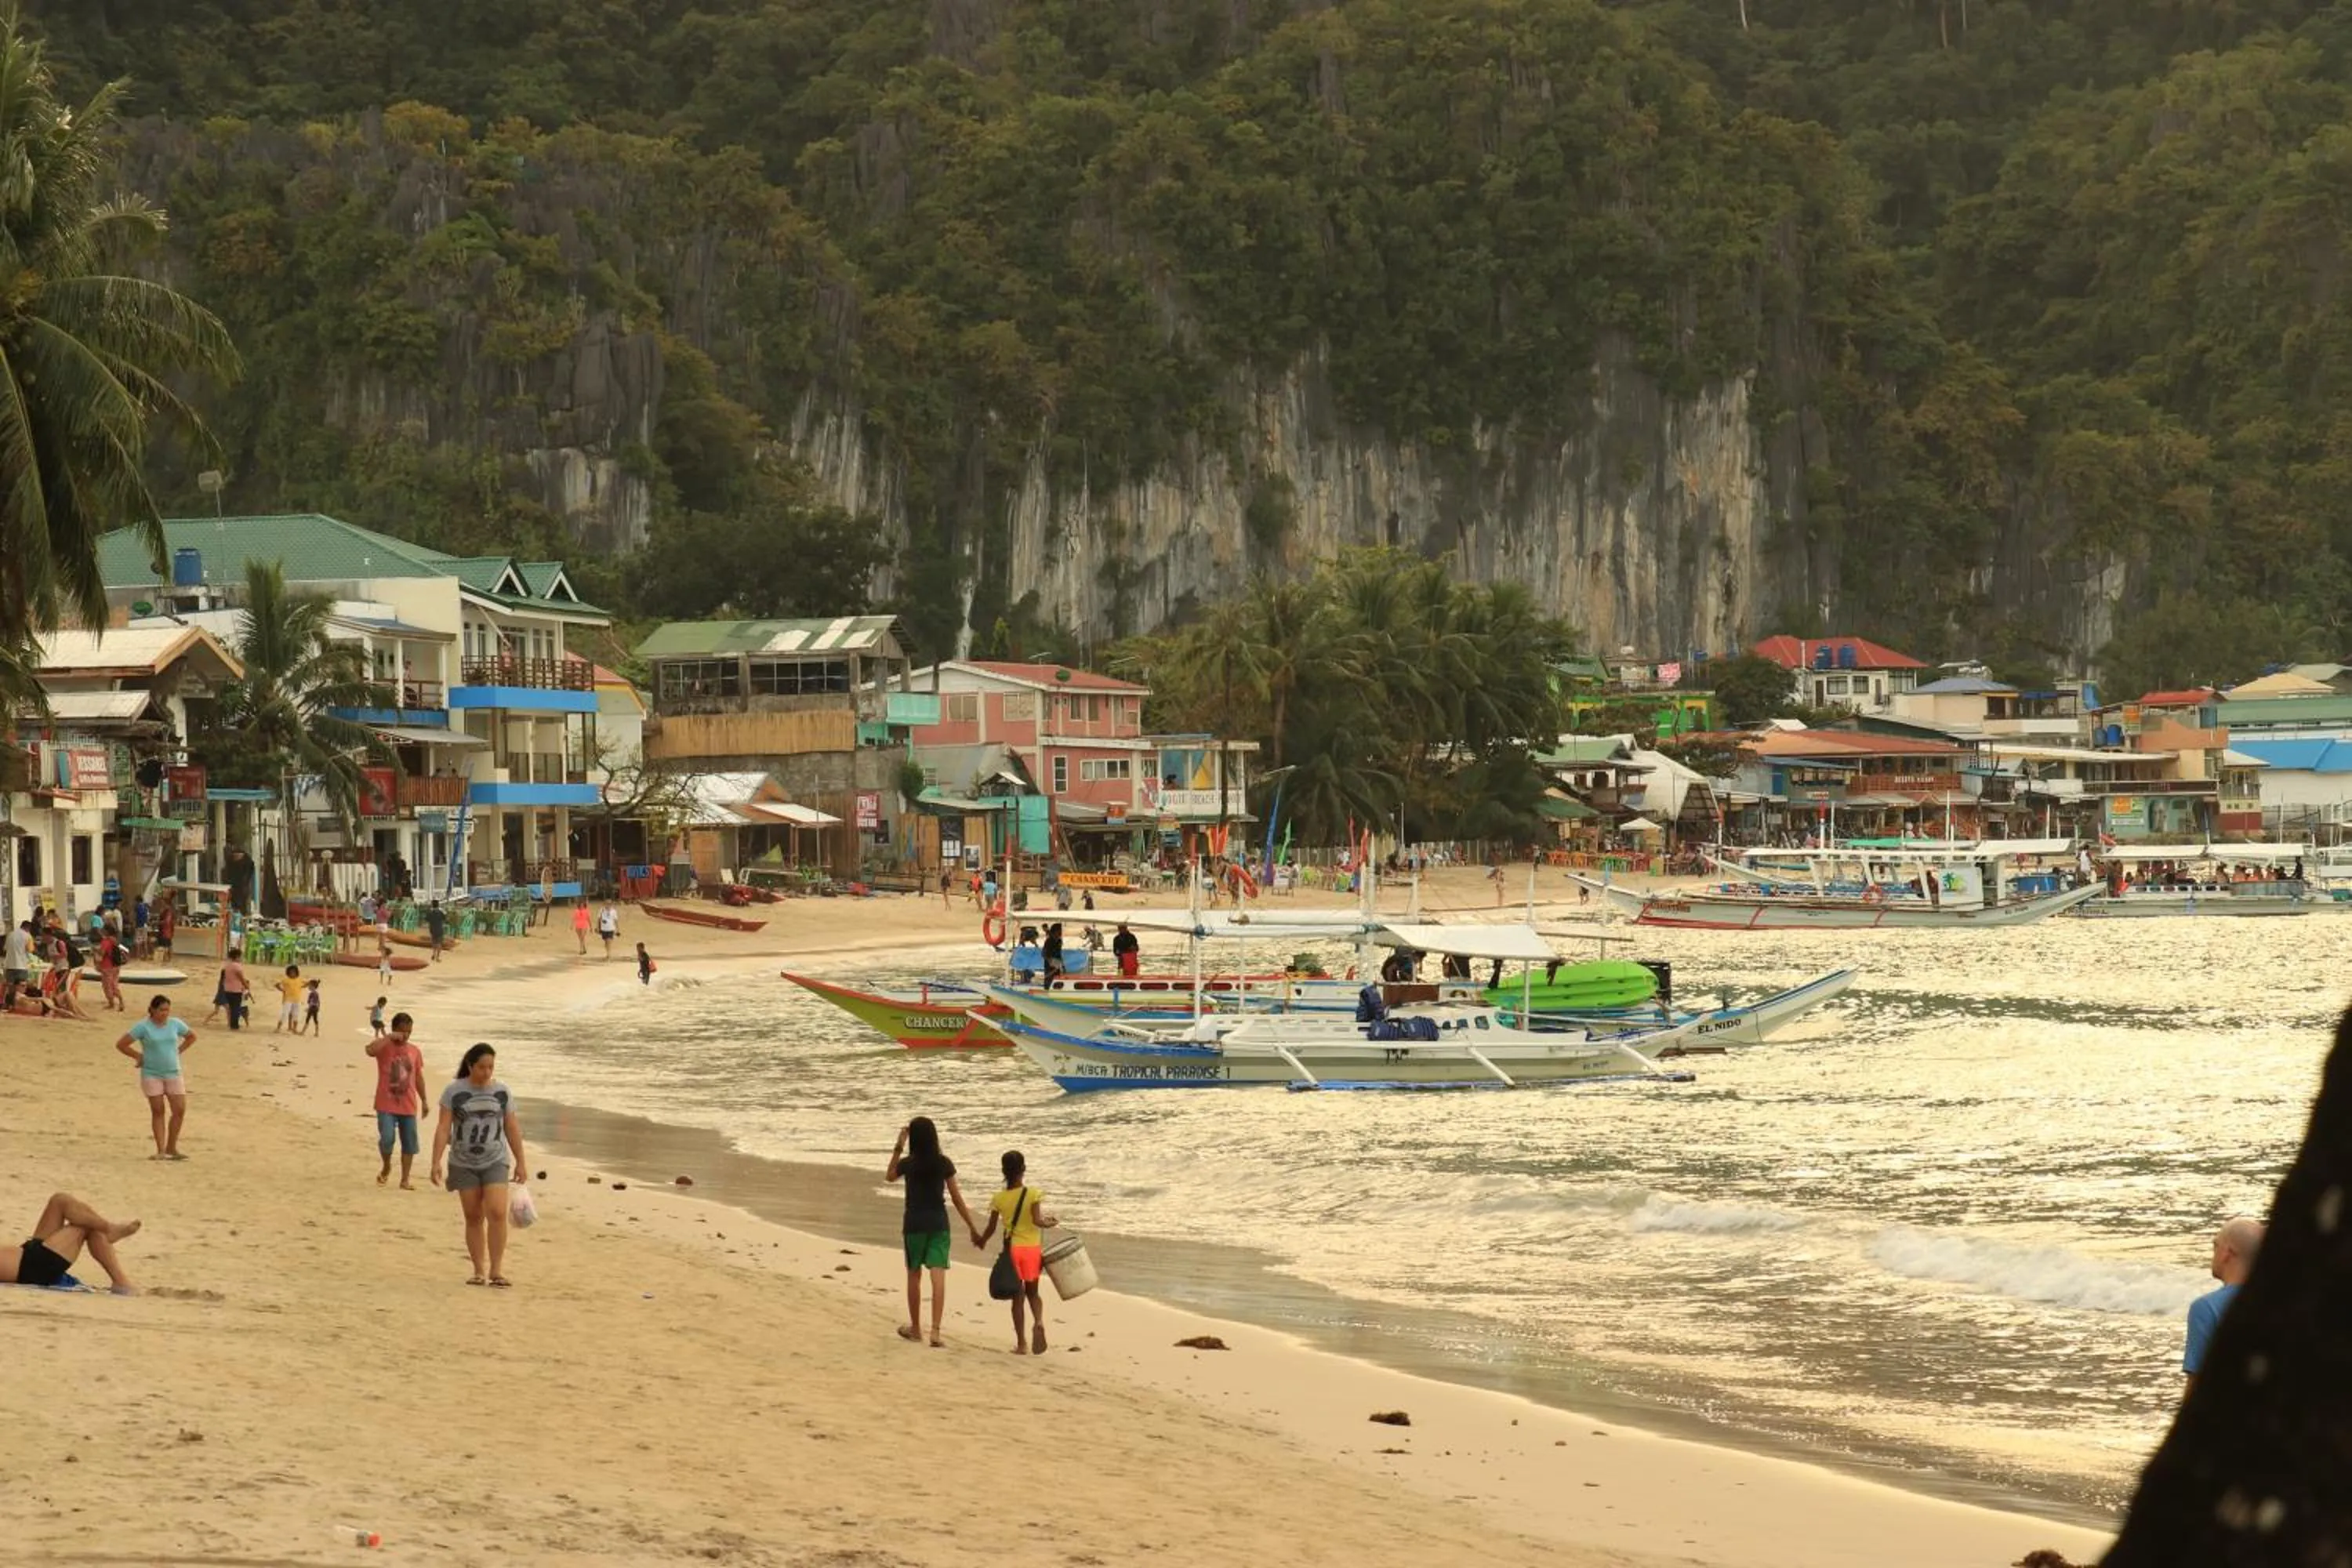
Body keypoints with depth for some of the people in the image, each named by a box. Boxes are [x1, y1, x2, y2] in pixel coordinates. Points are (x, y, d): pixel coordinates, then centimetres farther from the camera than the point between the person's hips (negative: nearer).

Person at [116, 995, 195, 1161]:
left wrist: (178, 1051, 10)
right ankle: (160, 1150, 3)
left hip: (173, 1074, 3)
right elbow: (121, 1044, -6)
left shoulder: (175, 1024, 4)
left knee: (180, 1110, -4)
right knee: (158, 1112, -2)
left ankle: (171, 1148, 9)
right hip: (151, 1075, -3)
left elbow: (192, 1036, 22)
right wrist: (139, 1056, -5)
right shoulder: (143, 1027, -8)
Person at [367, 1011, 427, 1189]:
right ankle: (387, 1167, 14)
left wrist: (424, 1100, 14)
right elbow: (370, 1050, -28)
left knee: (409, 1144, 4)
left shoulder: (415, 1052, 9)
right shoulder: (384, 1046, -4)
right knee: (386, 1139, -15)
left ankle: (405, 1180, 14)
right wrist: (389, 1037, -24)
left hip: (408, 1107, 4)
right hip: (386, 1105, -4)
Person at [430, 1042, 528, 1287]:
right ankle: (479, 1271, 11)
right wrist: (436, 1162, -14)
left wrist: (520, 1163, 9)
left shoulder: (502, 1091, 3)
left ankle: (497, 1270, -11)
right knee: (473, 1217, 4)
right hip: (464, 1164, 0)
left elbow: (512, 1129, 9)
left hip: (496, 1162, 0)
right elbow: (443, 1128, -6)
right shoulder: (453, 1091, -3)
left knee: (497, 1213, -14)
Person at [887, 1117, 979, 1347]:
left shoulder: (908, 1164, -6)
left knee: (914, 1276, 15)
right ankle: (935, 1332, -15)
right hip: (939, 1224, 0)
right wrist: (971, 1225, 7)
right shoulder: (944, 1163, -4)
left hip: (914, 1224, 0)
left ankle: (915, 1329, 26)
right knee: (938, 1278, -5)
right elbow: (956, 1198, 0)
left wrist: (898, 1148, 18)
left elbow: (889, 1176, 17)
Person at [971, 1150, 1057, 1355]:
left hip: (1012, 1249, 1)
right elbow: (1037, 1220, -20)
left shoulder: (999, 1198, -3)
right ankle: (1038, 1321, -16)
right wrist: (1048, 1222, 2)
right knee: (1032, 1292, 15)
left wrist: (981, 1240, 22)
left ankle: (1021, 1343, 8)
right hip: (1032, 1248, -1)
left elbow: (991, 1228, 2)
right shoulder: (1033, 1194, -9)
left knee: (1018, 1295, 9)